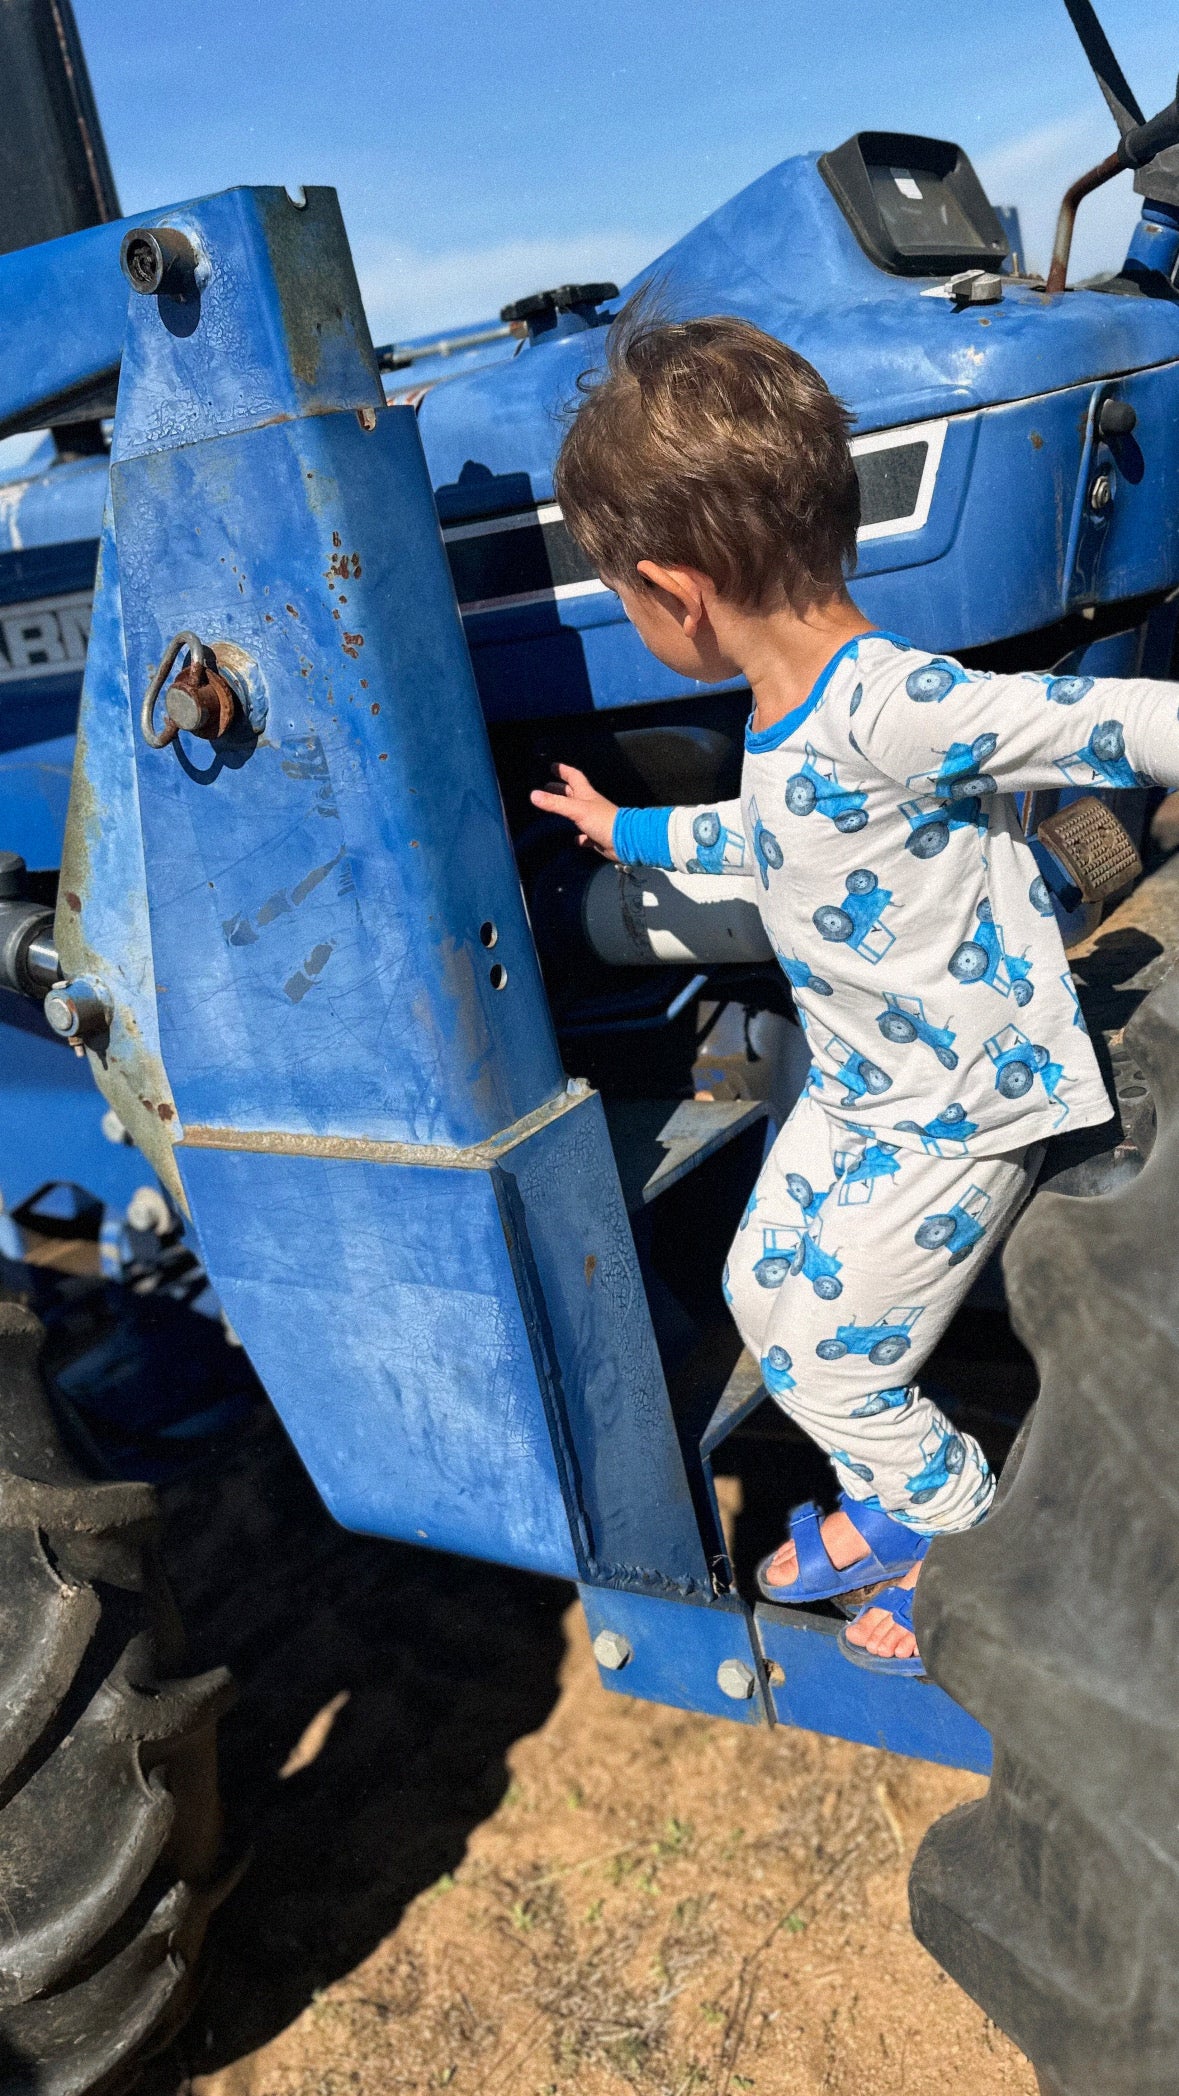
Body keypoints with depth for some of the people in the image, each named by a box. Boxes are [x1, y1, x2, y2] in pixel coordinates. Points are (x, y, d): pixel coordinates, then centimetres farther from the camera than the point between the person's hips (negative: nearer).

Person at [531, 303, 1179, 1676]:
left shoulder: (890, 709, -32)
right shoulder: (790, 725, -2)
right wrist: (631, 832, 32)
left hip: (962, 1108, -9)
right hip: (858, 1090, 9)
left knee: (822, 1360, 3)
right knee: (762, 1294, 19)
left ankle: (980, 1541, 31)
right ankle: (893, 1505, 42)